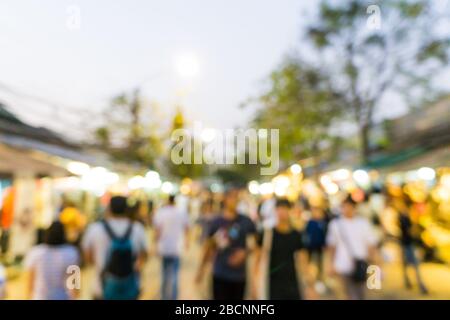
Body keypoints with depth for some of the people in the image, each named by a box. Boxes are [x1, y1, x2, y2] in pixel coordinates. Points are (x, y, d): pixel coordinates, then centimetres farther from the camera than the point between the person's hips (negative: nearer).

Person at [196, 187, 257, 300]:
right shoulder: (216, 222, -4)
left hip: (239, 275, 1)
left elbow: (255, 243, 2)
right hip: (220, 275, -1)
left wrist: (244, 252, -17)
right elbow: (209, 246, 7)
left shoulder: (246, 221, -5)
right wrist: (201, 269, 11)